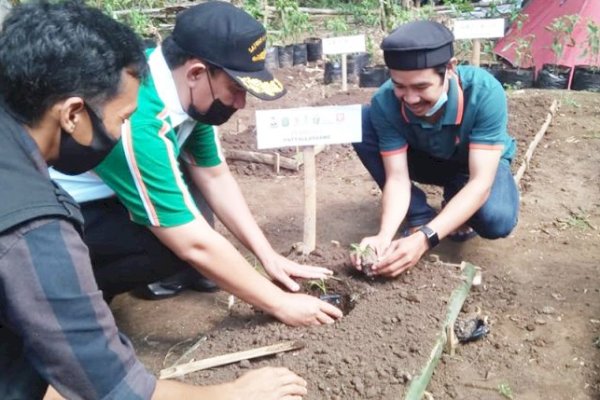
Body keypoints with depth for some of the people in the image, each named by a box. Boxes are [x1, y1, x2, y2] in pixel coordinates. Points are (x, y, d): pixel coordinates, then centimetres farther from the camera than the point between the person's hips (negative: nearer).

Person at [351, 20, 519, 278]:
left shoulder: (485, 92, -36)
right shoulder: (385, 102, -30)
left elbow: (480, 181, -38)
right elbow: (397, 178, -27)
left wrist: (425, 238, -49)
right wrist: (384, 236, -45)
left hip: (481, 163, -2)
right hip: (427, 161, 3)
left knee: (497, 221, -37)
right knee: (359, 123, -25)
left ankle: (458, 210, 1)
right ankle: (419, 216, -10)